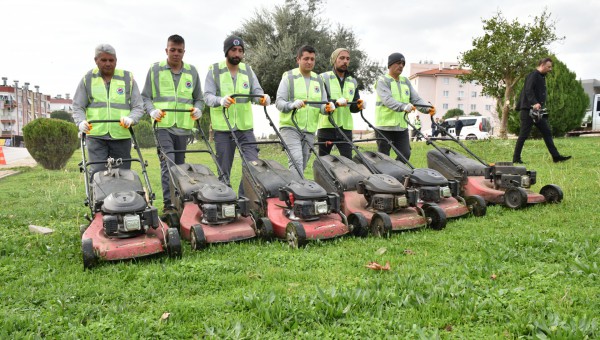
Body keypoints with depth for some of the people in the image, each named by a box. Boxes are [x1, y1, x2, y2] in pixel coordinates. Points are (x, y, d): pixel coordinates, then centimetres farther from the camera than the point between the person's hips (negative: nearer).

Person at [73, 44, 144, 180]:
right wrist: (81, 121, -11)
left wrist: (131, 119, -15)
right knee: (97, 172, -8)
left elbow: (138, 107, 6)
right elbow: (77, 107, 10)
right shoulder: (88, 79, 10)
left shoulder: (128, 78, 9)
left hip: (122, 135, 1)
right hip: (96, 135, 0)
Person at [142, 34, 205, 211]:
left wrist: (198, 109, -3)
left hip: (183, 126, 3)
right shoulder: (155, 69, 6)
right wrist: (152, 110, -12)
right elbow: (145, 97, 7)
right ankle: (169, 203, -12)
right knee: (168, 162, -15)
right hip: (163, 124, -3)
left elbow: (199, 98, 19)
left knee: (180, 164, 9)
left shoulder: (192, 71, 13)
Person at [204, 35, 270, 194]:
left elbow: (256, 92, 2)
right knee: (224, 170, 4)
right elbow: (208, 96, -7)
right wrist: (221, 100, -29)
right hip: (222, 128, -2)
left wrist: (263, 98, -22)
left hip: (245, 126, 3)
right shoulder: (214, 70, 2)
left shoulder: (248, 70, 12)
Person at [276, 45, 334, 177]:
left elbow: (322, 105, 13)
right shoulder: (289, 77, 1)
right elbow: (279, 102, -6)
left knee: (303, 165, 9)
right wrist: (292, 105, -27)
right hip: (290, 127, -5)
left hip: (310, 130, 5)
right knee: (296, 160, -21)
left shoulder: (318, 80, 15)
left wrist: (328, 107, -11)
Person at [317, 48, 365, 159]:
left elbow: (353, 108, 16)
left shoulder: (353, 82, 16)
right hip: (326, 126, -3)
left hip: (346, 127, 3)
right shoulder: (324, 78, 1)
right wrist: (336, 102, -31)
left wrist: (358, 106, -8)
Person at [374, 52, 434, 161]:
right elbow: (387, 99, -22)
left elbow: (416, 98, 7)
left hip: (402, 126, 6)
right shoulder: (382, 81, -5)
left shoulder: (405, 81, 16)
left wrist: (428, 107, -12)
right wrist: (403, 106, -38)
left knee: (405, 155, 4)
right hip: (385, 126, -6)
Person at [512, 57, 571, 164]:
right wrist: (534, 103, -36)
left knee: (547, 133, 6)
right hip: (528, 110, -10)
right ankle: (516, 158, 2)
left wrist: (540, 105, 15)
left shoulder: (542, 77, 20)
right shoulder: (533, 75, -10)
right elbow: (528, 91, -24)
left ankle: (556, 156, 8)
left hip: (537, 110, 10)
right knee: (524, 135, -5)